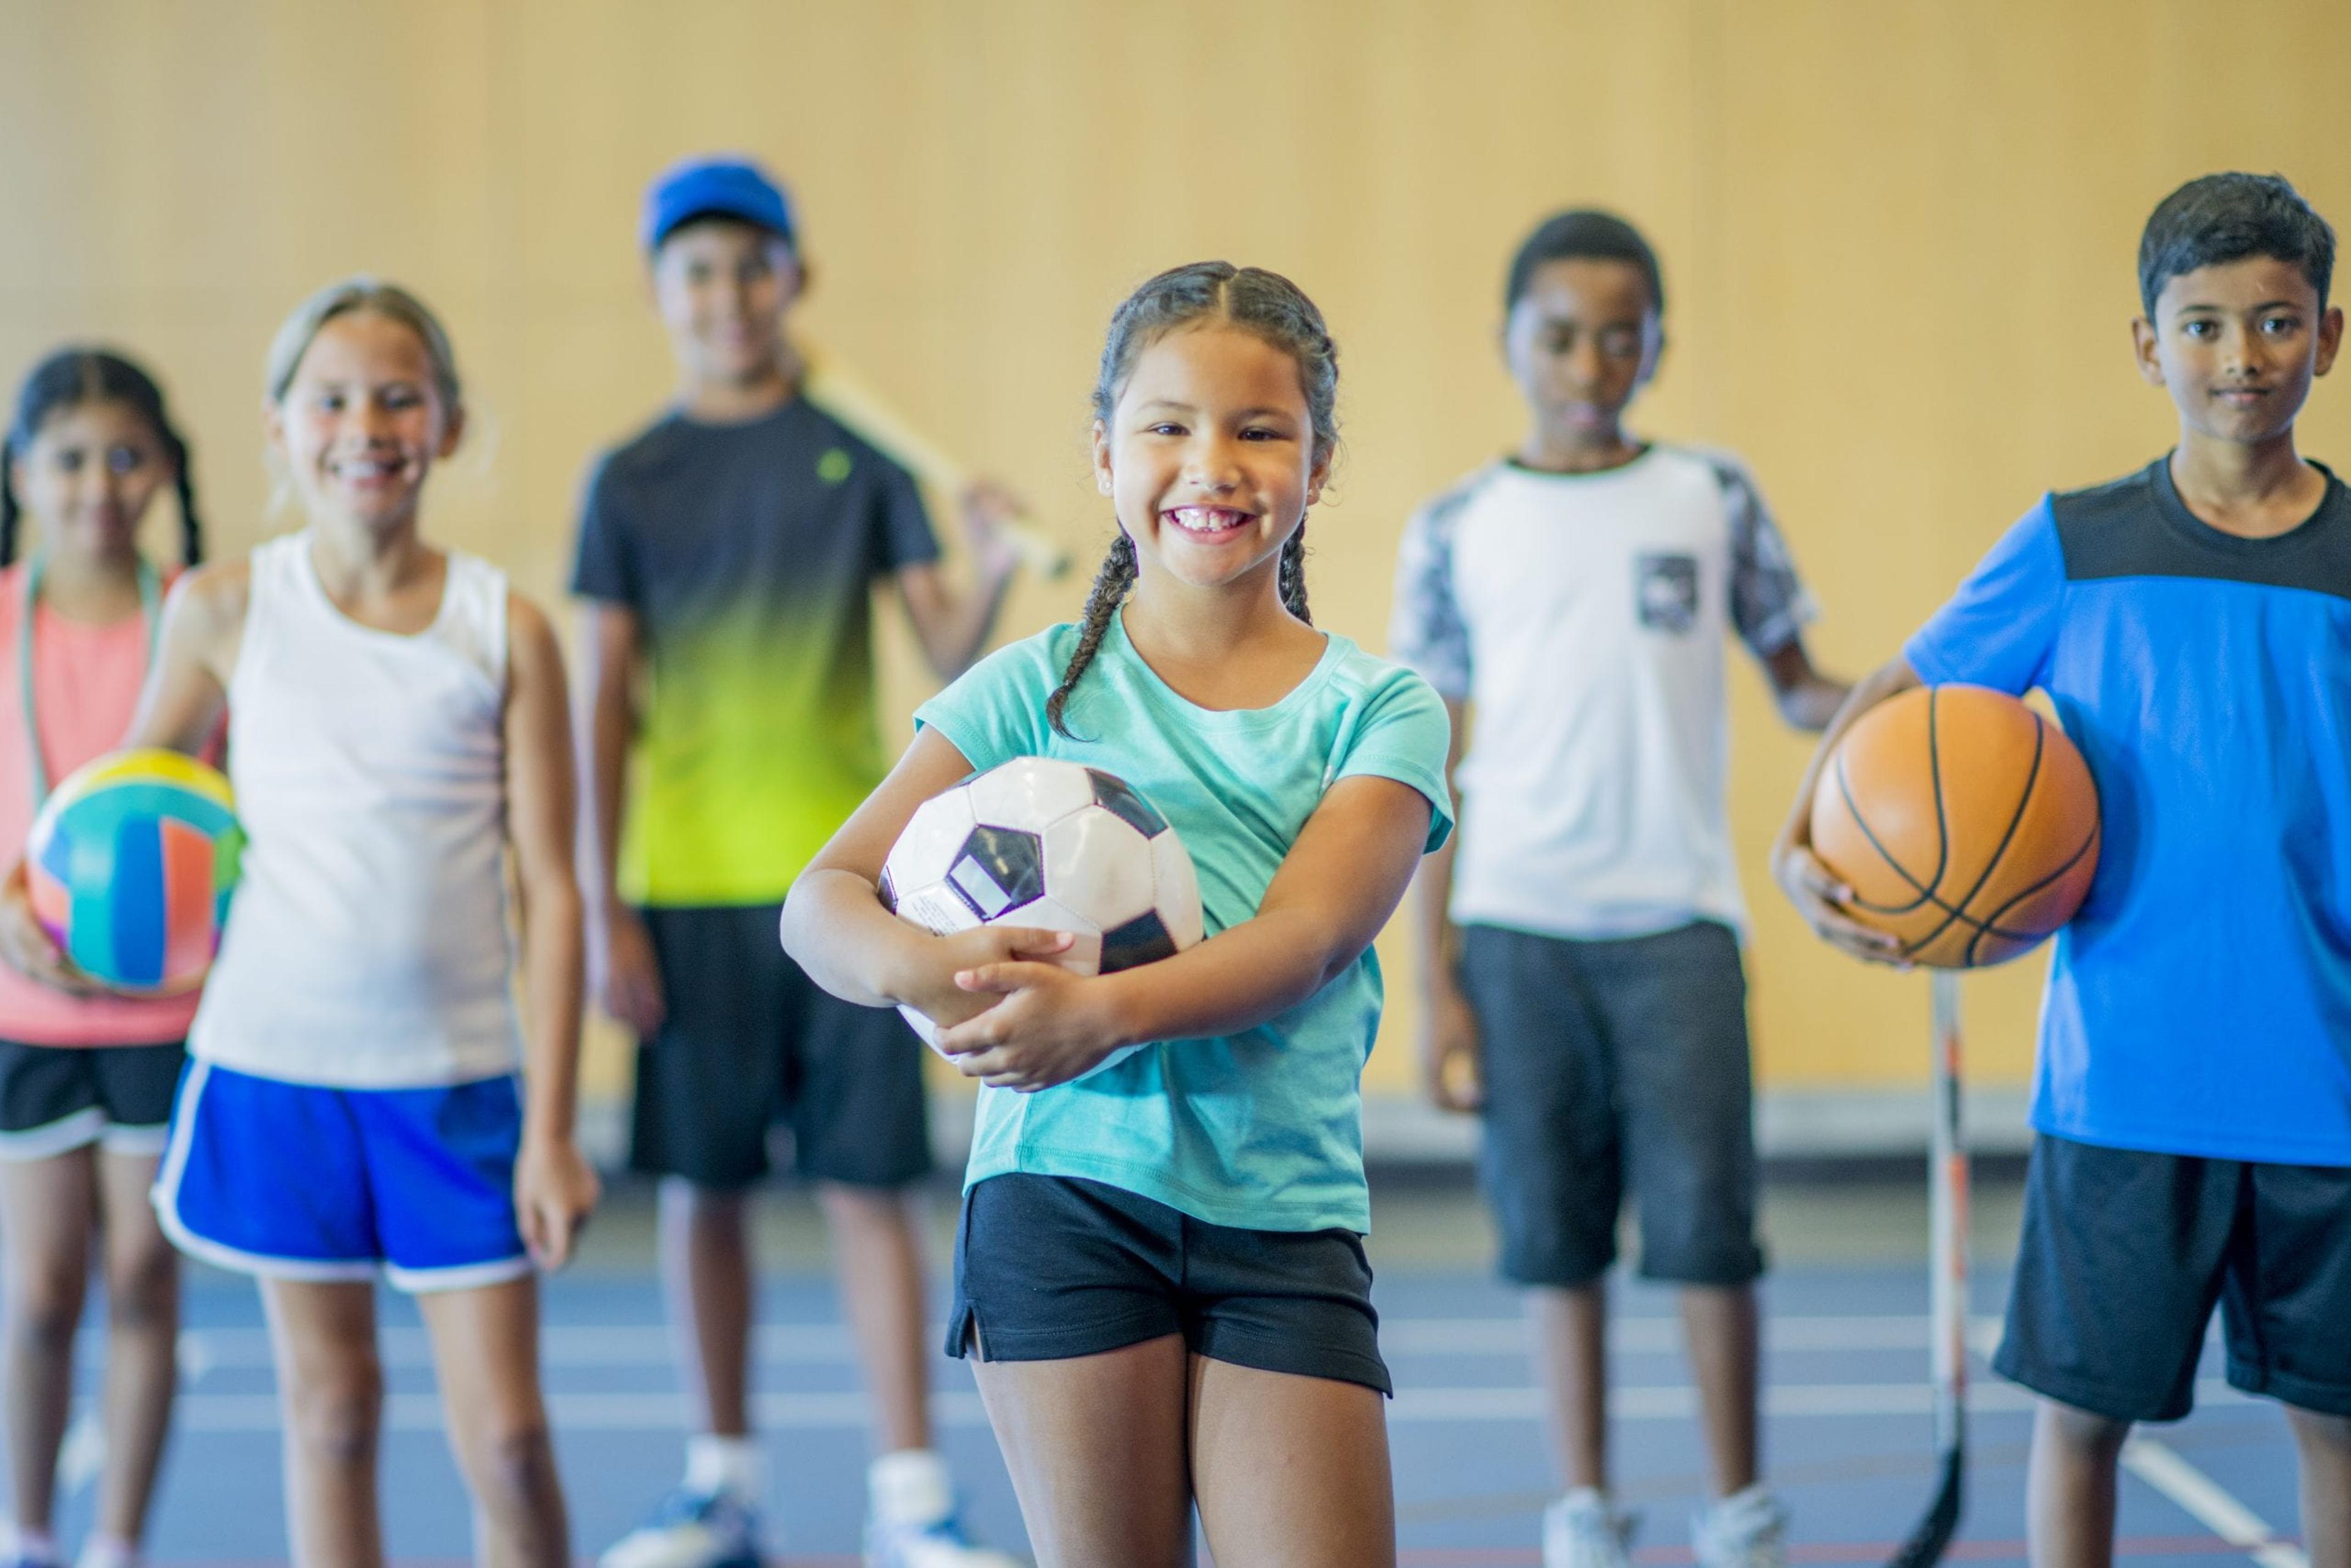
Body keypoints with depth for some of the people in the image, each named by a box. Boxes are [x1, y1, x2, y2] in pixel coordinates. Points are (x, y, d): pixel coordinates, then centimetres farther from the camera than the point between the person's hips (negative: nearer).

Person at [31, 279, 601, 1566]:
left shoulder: (509, 630, -1)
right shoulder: (226, 609, 0)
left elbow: (549, 889, -1)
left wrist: (551, 1125, -4)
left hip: (457, 1074, 0)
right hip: (274, 1065, 1)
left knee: (505, 1435, -1)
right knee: (329, 1411, 10)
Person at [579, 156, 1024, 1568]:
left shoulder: (860, 455, 4)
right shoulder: (632, 481, 6)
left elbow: (951, 660, -1)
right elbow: (610, 708, 5)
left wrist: (995, 575, -23)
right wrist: (604, 908, 0)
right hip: (689, 887, 1)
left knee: (869, 1184, -2)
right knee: (703, 1183, 7)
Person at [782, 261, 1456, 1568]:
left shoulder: (1380, 710, 6)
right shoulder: (1039, 688, 6)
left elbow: (1308, 934, -10)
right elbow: (823, 899, 0)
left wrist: (1103, 1011, -29)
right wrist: (925, 966, -25)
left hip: (1287, 1212, 0)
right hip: (1064, 1192, 0)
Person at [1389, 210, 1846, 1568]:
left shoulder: (1713, 498, 6)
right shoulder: (1459, 530, 5)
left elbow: (1799, 682, 8)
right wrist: (1435, 986, 2)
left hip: (1677, 916, 0)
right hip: (1515, 922, 0)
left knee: (1707, 1223, -2)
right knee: (1555, 1230, 5)